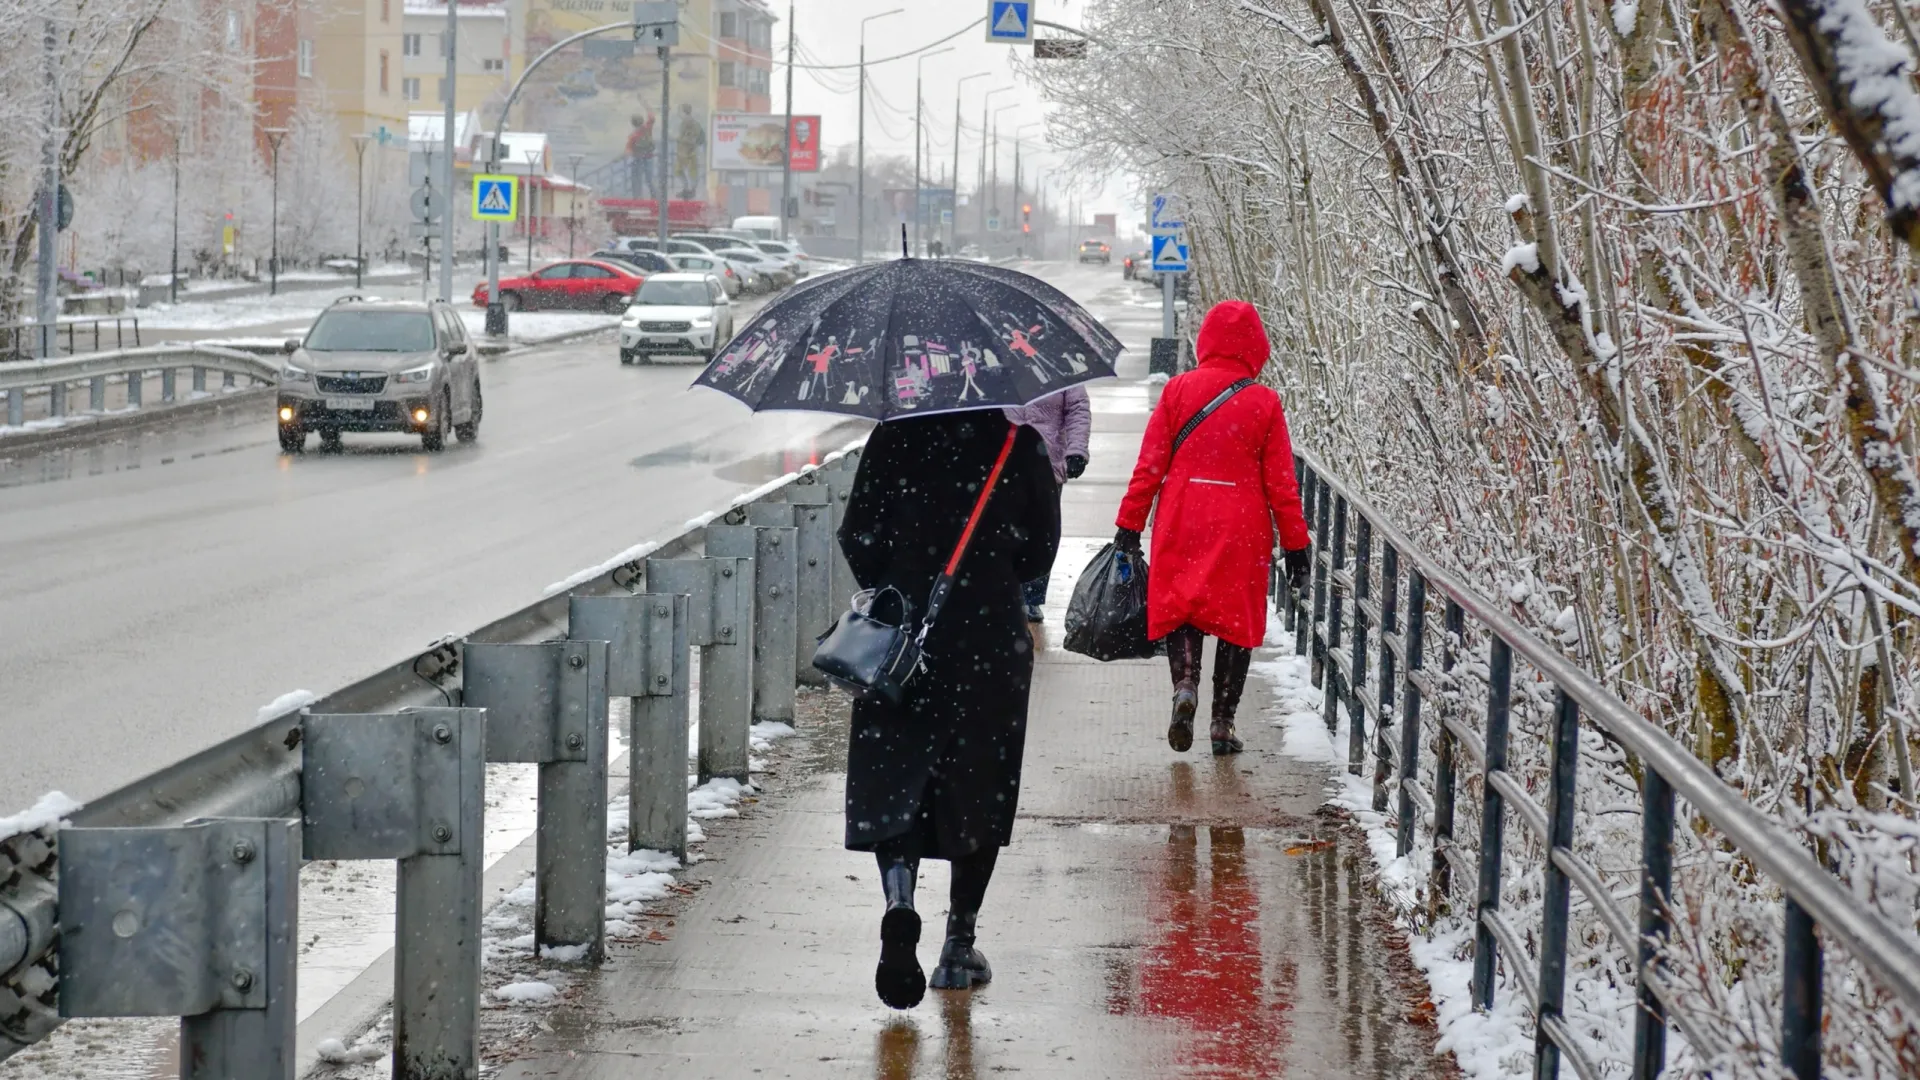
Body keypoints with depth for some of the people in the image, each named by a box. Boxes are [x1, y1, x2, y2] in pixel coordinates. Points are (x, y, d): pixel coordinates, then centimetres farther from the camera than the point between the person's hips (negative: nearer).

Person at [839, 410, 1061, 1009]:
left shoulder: (894, 439, -4)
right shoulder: (1020, 445, -3)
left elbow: (857, 537, -4)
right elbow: (1042, 544, 1)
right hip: (992, 640, 1)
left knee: (890, 785, 5)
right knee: (980, 790, 12)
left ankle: (899, 899, -22)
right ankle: (959, 946, 14)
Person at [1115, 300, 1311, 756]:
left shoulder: (1178, 390, -1)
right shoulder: (1264, 402, -3)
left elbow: (1149, 465, -1)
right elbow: (1280, 481, -1)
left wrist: (1129, 525, 6)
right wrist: (1295, 543, 6)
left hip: (1181, 525, 1)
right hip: (1242, 528, -1)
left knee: (1179, 604, 12)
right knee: (1237, 616, 9)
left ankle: (1185, 683, -15)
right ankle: (1223, 722, 9)